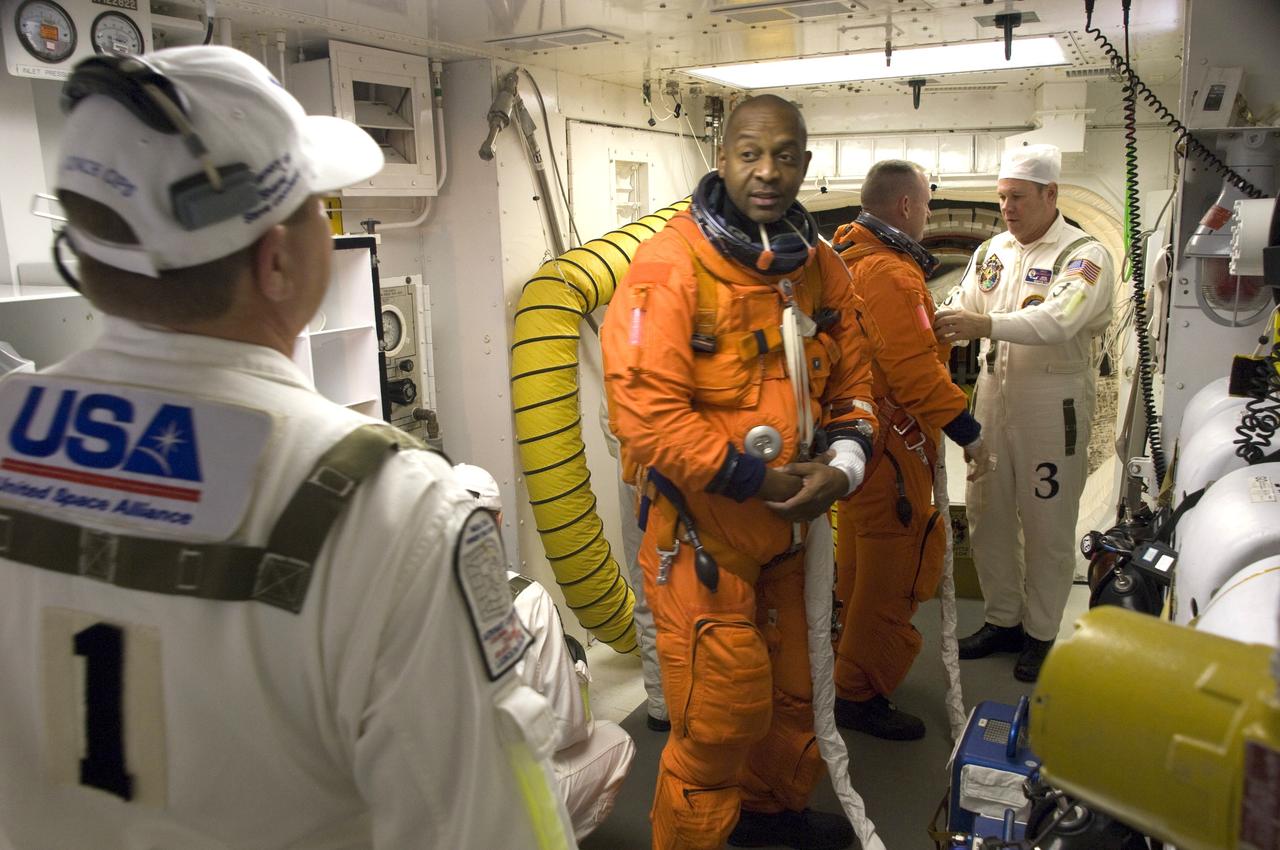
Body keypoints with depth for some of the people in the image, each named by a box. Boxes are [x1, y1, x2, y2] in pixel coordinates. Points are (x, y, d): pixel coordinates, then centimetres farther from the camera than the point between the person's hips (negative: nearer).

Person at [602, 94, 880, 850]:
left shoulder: (822, 268, 5)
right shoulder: (669, 266, -17)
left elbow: (853, 382, 9)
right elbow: (645, 413, -24)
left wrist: (842, 465, -11)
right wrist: (764, 481, -19)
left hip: (790, 526, 7)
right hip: (700, 530, -6)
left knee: (792, 689, 22)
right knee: (724, 711, 1)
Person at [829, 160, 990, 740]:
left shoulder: (847, 256, 11)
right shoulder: (891, 273, -21)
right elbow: (917, 370, -26)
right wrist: (968, 431, -20)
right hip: (891, 446, -11)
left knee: (859, 556, 25)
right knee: (895, 569, 0)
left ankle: (848, 654, 43)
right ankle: (860, 694, 11)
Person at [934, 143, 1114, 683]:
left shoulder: (1083, 254, -9)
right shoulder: (992, 252, 13)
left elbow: (1059, 319, -26)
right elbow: (962, 307, 5)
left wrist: (987, 324, -40)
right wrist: (934, 325, -18)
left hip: (1053, 400, -6)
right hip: (993, 392, 6)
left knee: (1047, 525, 4)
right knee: (987, 513, 12)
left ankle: (1041, 633, 20)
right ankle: (1002, 620, 28)